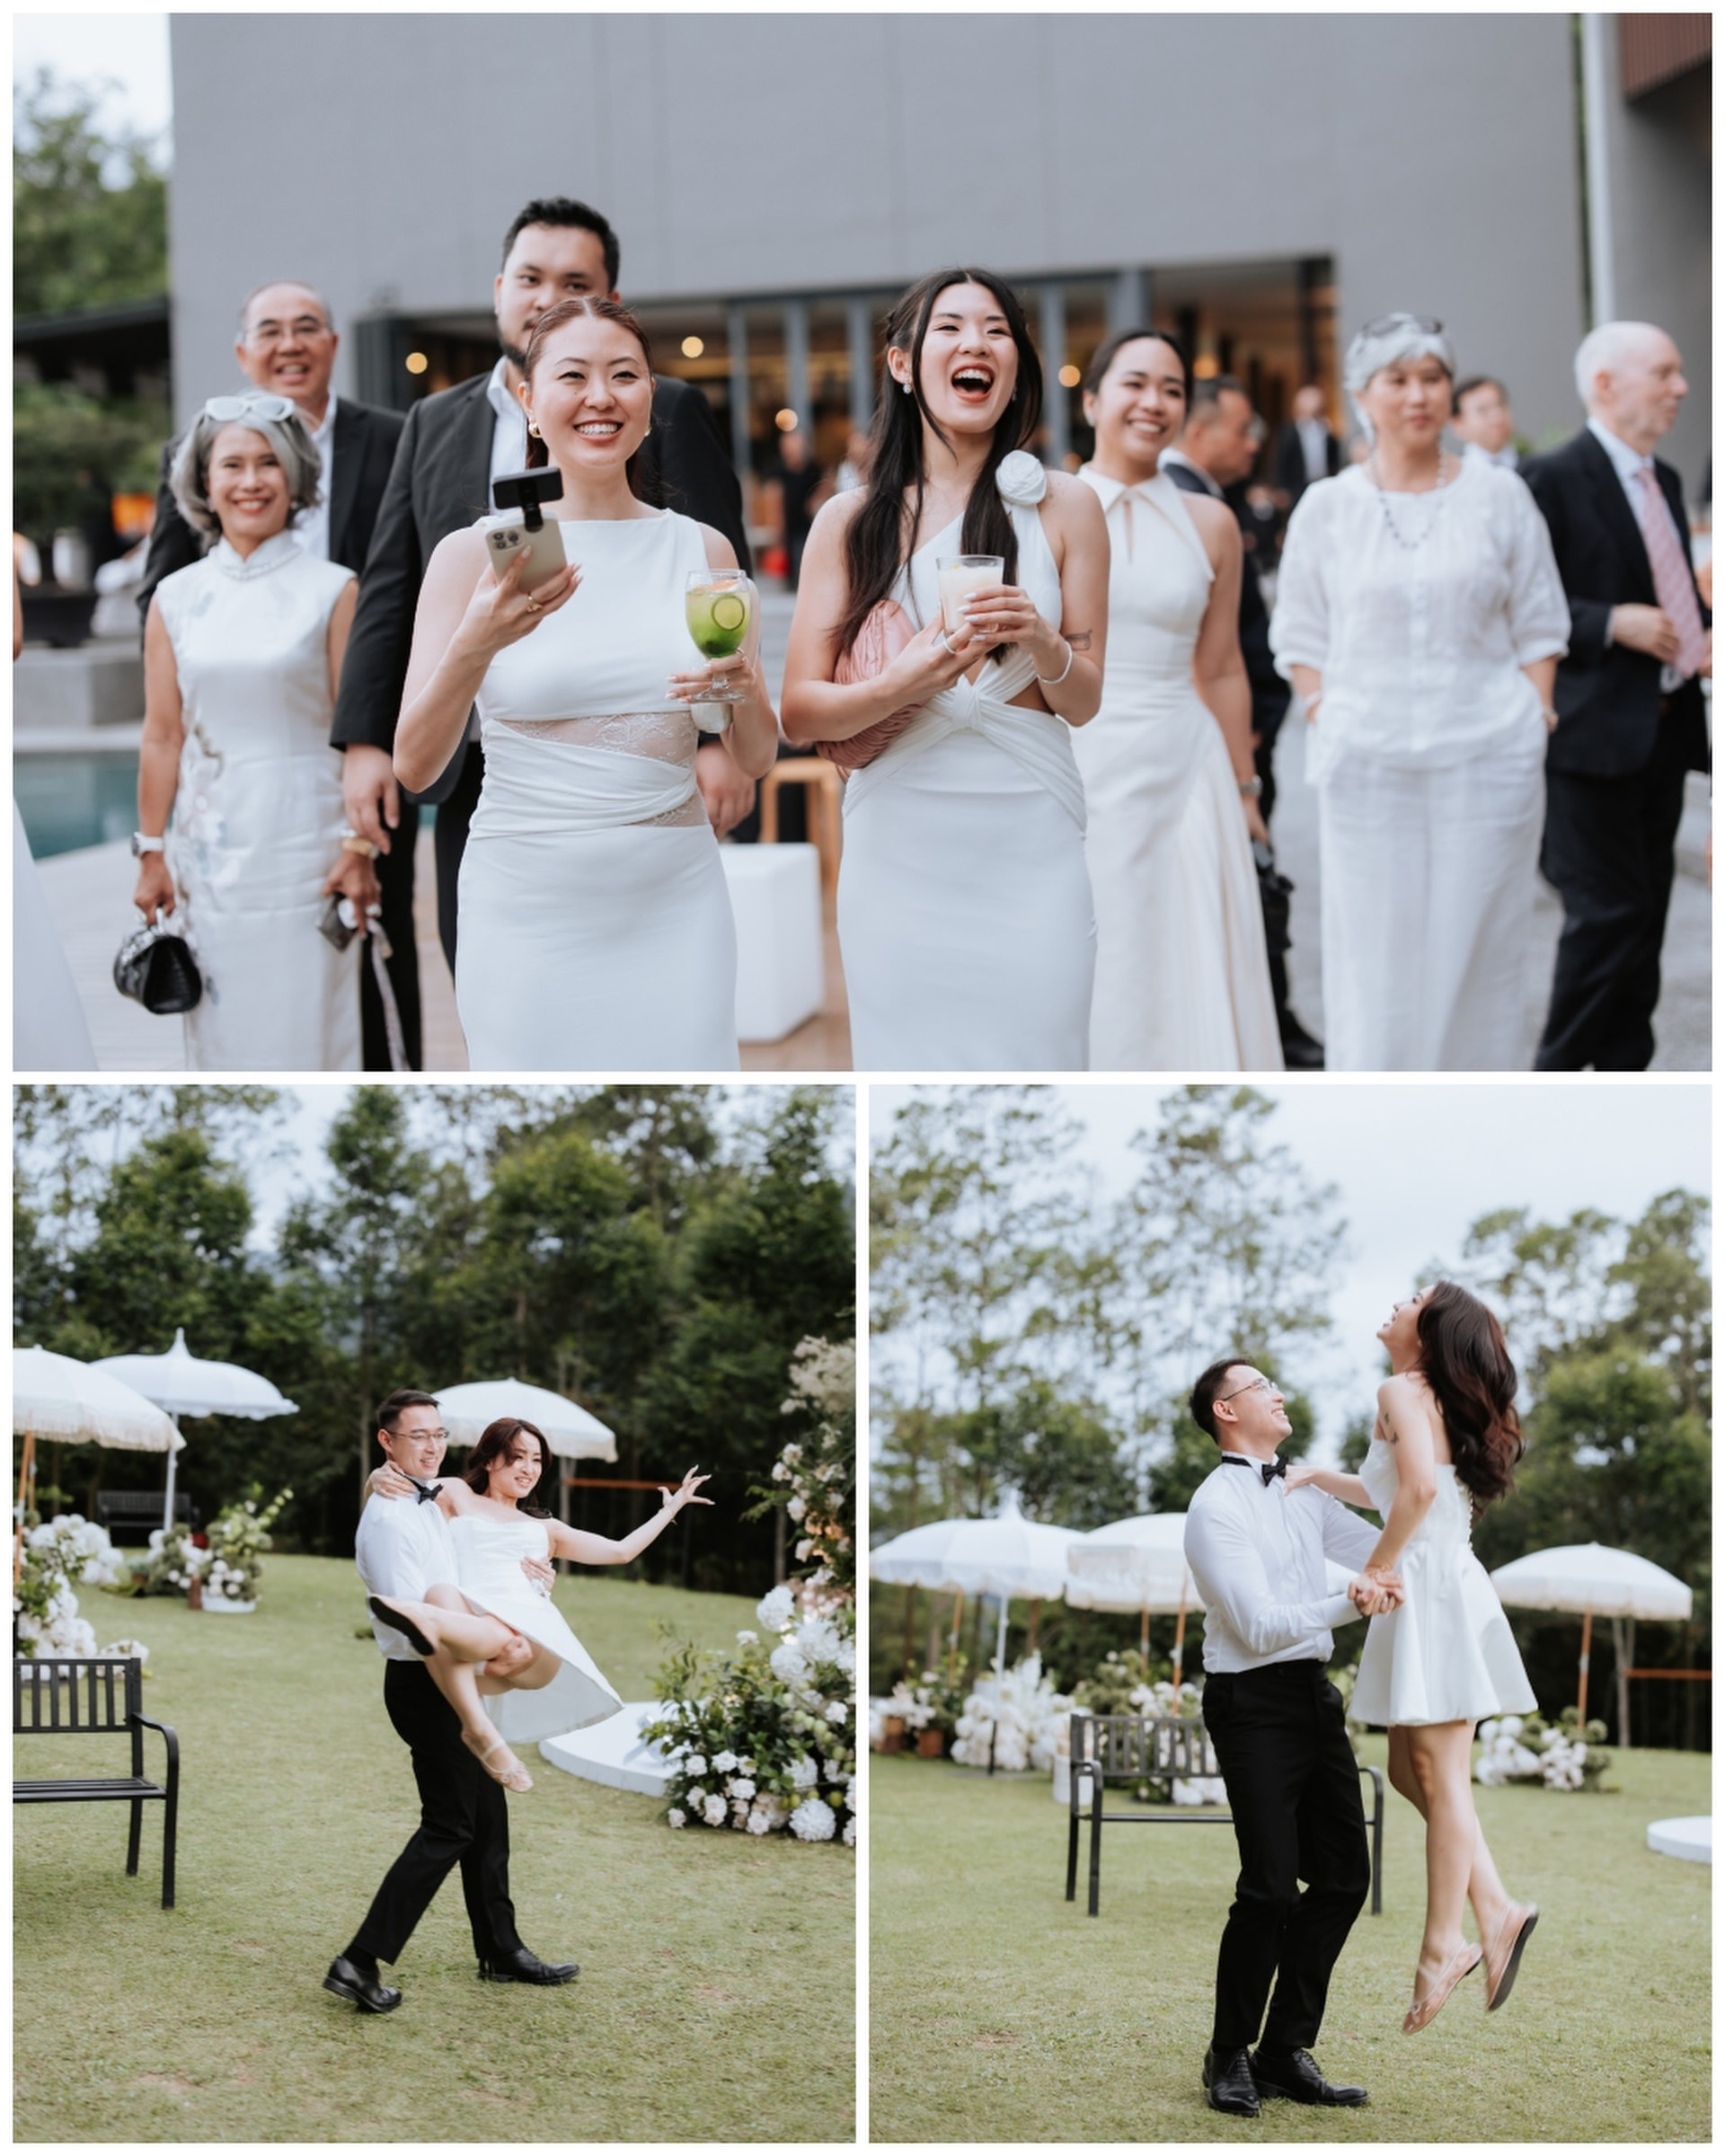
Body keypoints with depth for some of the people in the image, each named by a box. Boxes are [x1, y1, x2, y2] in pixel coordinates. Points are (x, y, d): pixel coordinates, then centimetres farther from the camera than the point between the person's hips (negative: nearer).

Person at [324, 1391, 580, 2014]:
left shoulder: (436, 1505, 14)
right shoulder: (390, 1518, -17)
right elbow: (411, 1615, -25)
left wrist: (525, 1571, 7)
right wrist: (484, 1656, -28)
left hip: (451, 1681, 10)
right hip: (422, 1683, -10)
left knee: (487, 1816, 16)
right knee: (449, 1827, -11)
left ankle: (501, 1951, 28)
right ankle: (361, 1962, -12)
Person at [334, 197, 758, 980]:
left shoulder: (668, 413, 4)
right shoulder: (434, 423, 16)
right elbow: (389, 590, 15)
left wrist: (723, 739, -11)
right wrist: (364, 739, 6)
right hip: (473, 777, 4)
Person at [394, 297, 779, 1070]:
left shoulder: (700, 549, 7)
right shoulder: (475, 554, -1)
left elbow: (756, 759, 12)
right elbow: (414, 767, -6)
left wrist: (745, 691, -10)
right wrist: (475, 644, -22)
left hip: (673, 907, 2)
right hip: (530, 911, -2)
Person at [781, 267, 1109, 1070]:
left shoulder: (1063, 507, 7)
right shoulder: (851, 521, 6)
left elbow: (1084, 703, 8)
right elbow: (799, 712, 0)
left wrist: (1041, 641, -12)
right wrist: (901, 685, -18)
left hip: (1030, 846, 0)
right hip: (898, 845, 0)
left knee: (1034, 1069, -4)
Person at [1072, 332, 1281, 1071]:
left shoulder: (1210, 524, 8)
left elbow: (1221, 670, 11)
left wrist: (1243, 788, 10)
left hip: (1182, 777, 2)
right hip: (1073, 769, -2)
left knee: (1191, 984, 3)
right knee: (1083, 990, 1)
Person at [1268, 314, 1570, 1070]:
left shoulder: (1499, 496, 5)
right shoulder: (1327, 507, 6)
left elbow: (1538, 625, 9)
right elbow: (1299, 636, 10)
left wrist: (1533, 715, -1)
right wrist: (1328, 722, -2)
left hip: (1487, 757, 0)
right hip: (1368, 764, 0)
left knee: (1481, 950, 2)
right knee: (1374, 953, -2)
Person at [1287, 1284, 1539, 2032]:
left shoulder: (1403, 1392, -10)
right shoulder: (1439, 1402, 17)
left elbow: (1419, 1487, -26)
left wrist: (1379, 1566, -15)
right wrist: (1319, 1477, 30)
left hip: (1431, 1595, -9)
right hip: (1443, 1588, 9)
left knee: (1439, 1777, -5)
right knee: (1412, 1772, 13)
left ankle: (1443, 1948, -1)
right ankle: (1496, 1913, 8)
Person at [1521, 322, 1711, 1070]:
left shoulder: (1664, 481, 16)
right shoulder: (1553, 480, -11)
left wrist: (1705, 636, 5)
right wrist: (1611, 624, -21)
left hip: (1664, 730, 8)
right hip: (1592, 734, -8)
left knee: (1645, 912, 10)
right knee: (1606, 913, -9)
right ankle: (1555, 1078, 1)